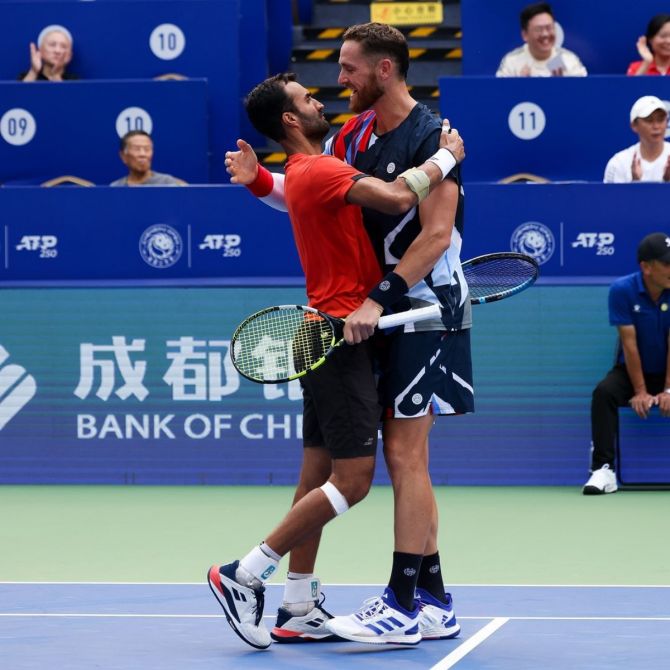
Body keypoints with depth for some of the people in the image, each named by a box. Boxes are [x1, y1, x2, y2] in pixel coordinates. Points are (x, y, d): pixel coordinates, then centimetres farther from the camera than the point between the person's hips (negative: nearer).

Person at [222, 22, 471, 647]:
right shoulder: (353, 134, 9)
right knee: (405, 456, 10)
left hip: (425, 303, -8)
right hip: (384, 309, 9)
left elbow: (437, 232, -21)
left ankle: (404, 602, -7)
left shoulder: (430, 137, -15)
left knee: (404, 453, -9)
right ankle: (434, 602, 15)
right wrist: (260, 180, -2)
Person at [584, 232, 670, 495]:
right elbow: (629, 343, -17)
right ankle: (604, 470, -34)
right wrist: (640, 392, -19)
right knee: (603, 392, -31)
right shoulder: (622, 290, -15)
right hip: (631, 371, -1)